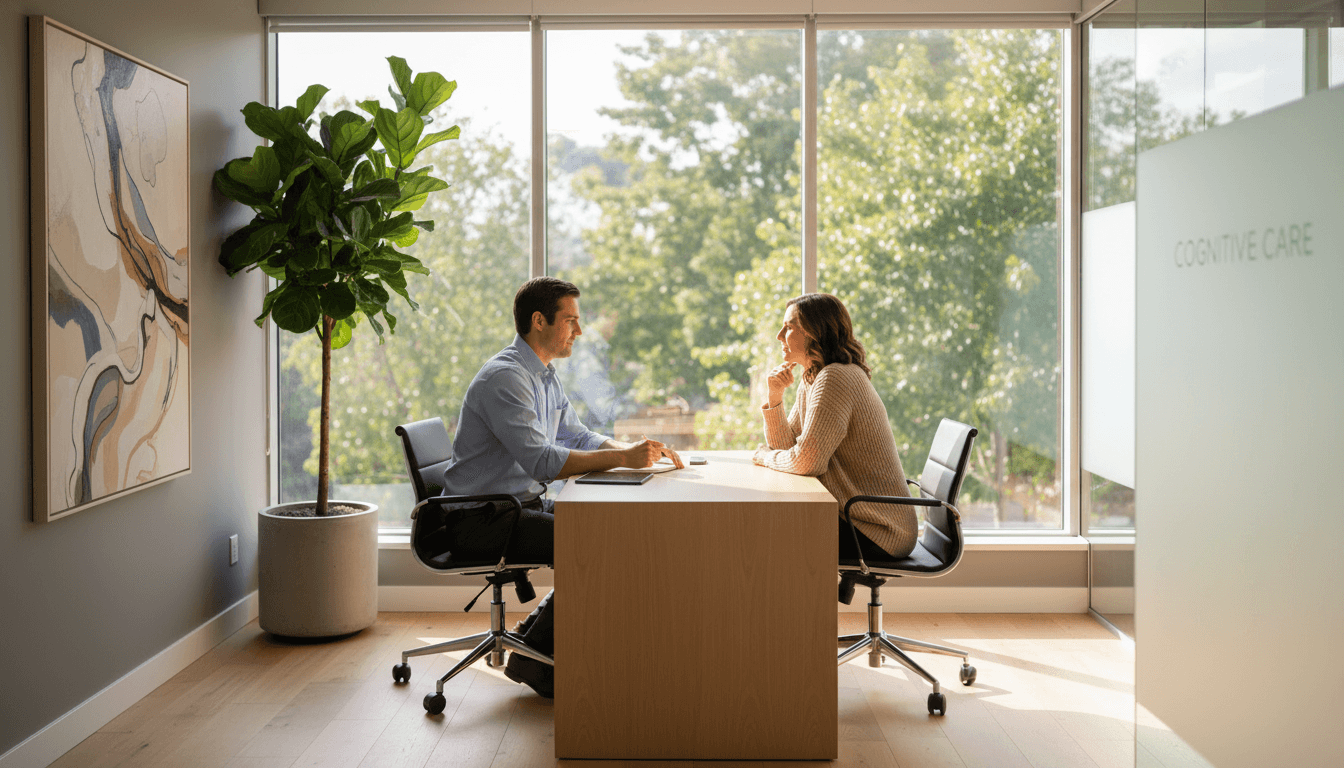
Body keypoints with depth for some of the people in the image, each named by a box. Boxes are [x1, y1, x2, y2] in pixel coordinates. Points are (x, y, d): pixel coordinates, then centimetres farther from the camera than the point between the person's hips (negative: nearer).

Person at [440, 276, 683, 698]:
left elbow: (577, 436, 18)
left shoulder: (545, 376, 13)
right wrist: (622, 458, -28)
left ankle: (538, 630, 10)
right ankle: (534, 657, -5)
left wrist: (636, 449, 0)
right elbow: (540, 459, -29)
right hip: (481, 518, -10)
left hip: (523, 504, 10)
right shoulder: (504, 377, -20)